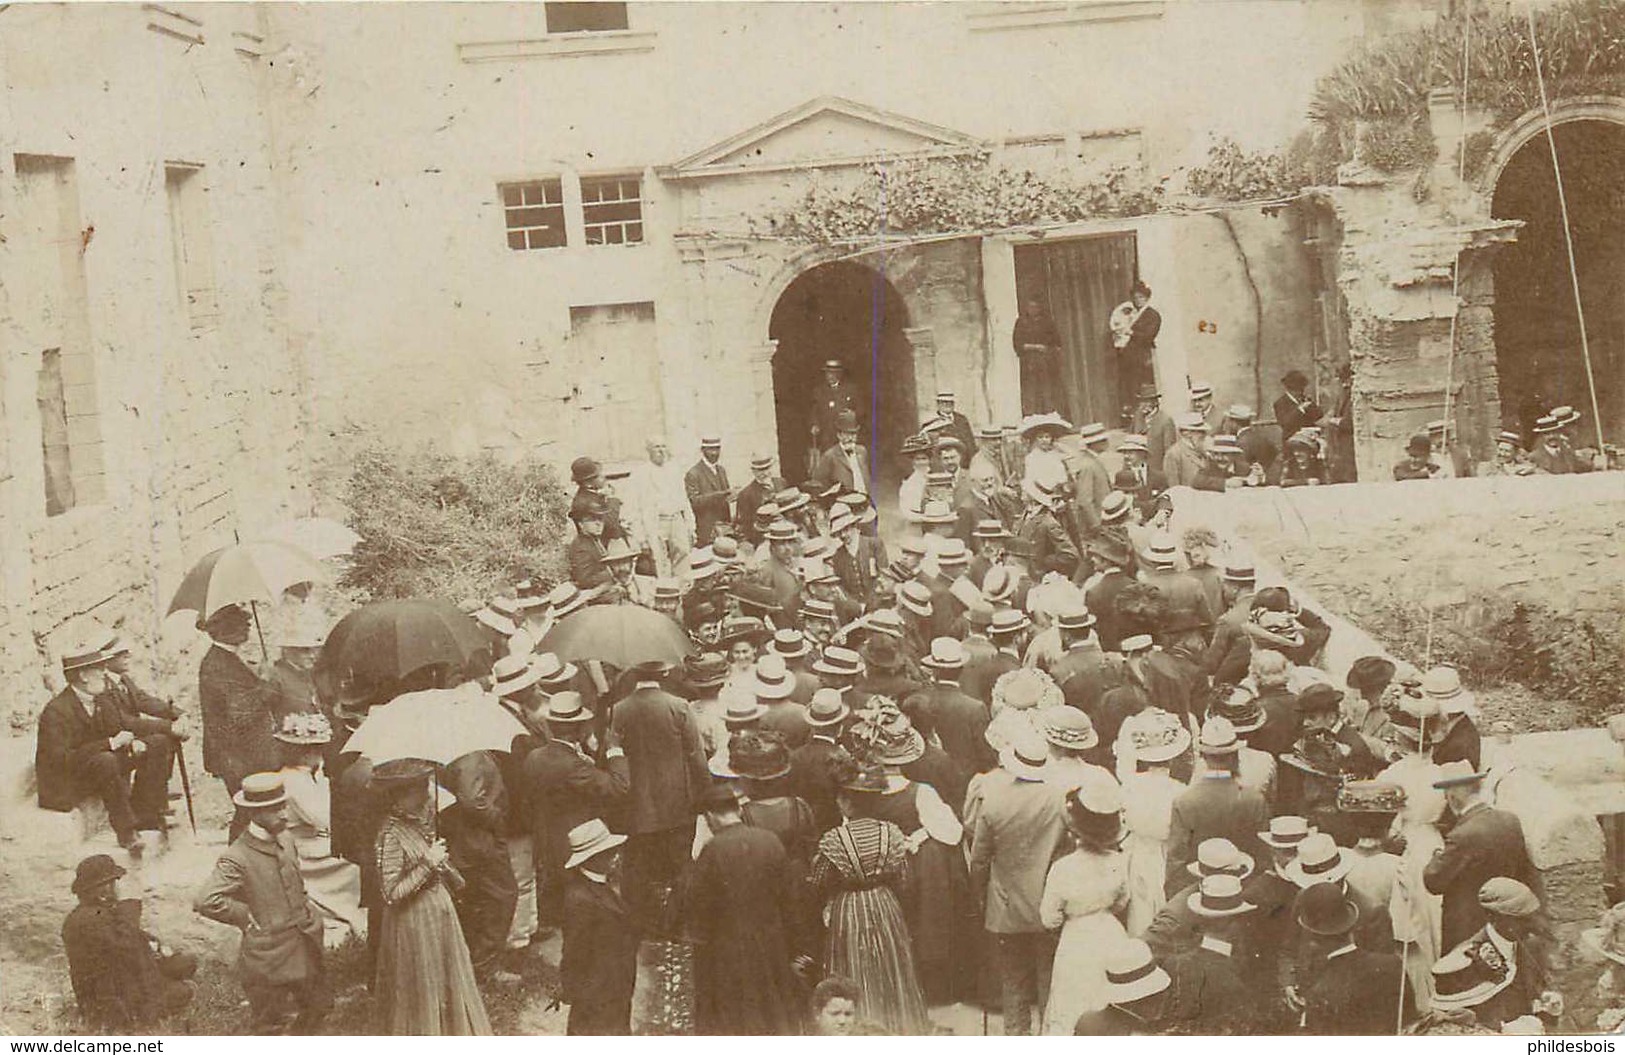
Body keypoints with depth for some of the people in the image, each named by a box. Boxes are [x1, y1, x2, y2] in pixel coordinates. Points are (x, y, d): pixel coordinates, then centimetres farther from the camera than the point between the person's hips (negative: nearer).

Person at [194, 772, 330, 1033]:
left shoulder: (285, 842, 4)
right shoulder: (236, 859, -21)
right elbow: (205, 901, -32)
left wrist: (308, 918, 11)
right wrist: (247, 917, -21)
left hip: (303, 950, 8)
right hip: (268, 957, -7)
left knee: (319, 1006, 19)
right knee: (274, 1024, 6)